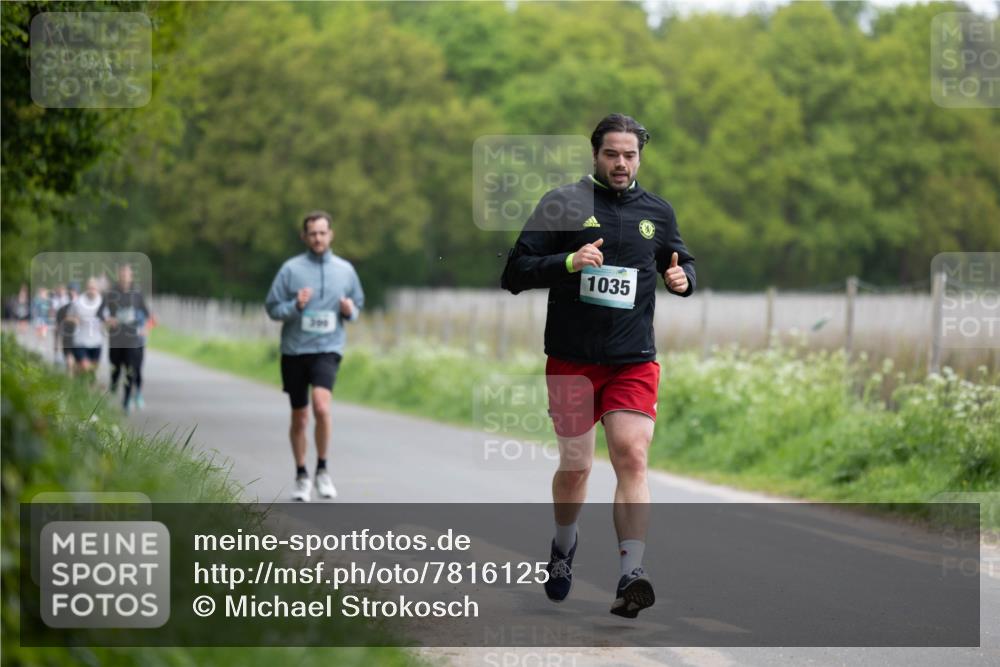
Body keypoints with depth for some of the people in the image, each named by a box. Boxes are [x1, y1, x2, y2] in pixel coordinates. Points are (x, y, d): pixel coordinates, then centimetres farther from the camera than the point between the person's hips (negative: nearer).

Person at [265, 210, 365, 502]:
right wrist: (296, 306, -19)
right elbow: (272, 308, 0)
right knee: (299, 418, 7)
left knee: (321, 406, -22)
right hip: (294, 350, 0)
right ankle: (301, 476, 23)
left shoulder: (345, 270, 6)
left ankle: (322, 469, -5)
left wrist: (350, 311, -6)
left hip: (328, 349, 0)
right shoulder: (291, 269, -1)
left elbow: (358, 304, 17)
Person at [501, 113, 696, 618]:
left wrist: (682, 278, 0)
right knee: (575, 467, 7)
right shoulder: (563, 204, -1)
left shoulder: (657, 212, 10)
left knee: (632, 457, -16)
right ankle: (564, 547, 37)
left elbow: (680, 262, 25)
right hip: (571, 361, -1)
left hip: (634, 362, 1)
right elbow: (514, 273, -3)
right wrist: (569, 262, -20)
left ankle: (630, 576, -22)